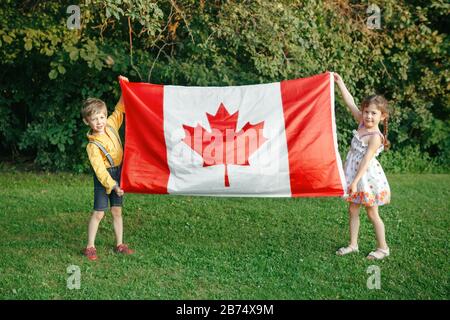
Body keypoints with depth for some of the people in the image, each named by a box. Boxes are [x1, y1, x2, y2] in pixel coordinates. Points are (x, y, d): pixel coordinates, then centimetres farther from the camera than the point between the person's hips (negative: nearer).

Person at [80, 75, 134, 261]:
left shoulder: (111, 125, -2)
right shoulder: (93, 146, -18)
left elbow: (120, 109, 6)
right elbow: (99, 169, -20)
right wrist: (112, 185, -24)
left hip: (118, 173, 5)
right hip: (104, 177, -5)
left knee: (117, 211, 11)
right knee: (99, 213, -4)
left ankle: (119, 244, 18)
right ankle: (90, 247, 6)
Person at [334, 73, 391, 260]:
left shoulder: (375, 137, -20)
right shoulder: (362, 123, 1)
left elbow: (366, 160, -23)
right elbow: (350, 102, 3)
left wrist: (355, 181, -24)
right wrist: (339, 82, 1)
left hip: (367, 177, -8)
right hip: (355, 175, 8)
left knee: (372, 213, 3)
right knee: (353, 210, 11)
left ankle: (383, 248, 15)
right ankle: (353, 244, 20)